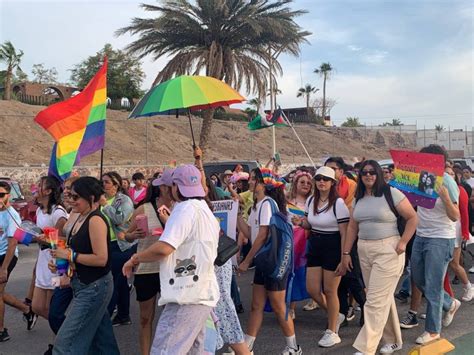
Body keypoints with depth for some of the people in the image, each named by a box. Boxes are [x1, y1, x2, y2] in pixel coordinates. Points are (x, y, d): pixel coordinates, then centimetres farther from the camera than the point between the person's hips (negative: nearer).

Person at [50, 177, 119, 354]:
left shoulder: (96, 220, -20)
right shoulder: (81, 218, 7)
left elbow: (101, 259, -24)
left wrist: (70, 255, -19)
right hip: (86, 286, 9)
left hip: (95, 287, -9)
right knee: (101, 340, 19)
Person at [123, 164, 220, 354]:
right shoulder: (206, 211, 17)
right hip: (202, 294, 10)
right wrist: (169, 219, 30)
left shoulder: (185, 208, -14)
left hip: (186, 297, -10)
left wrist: (135, 258, -8)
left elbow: (164, 248, -24)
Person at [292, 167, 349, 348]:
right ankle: (335, 315, 33)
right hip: (314, 246, 6)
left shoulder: (338, 203, -13)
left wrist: (344, 258, -16)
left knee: (329, 290, 2)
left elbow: (344, 233, -13)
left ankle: (332, 332, 21)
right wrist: (301, 223, -5)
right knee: (312, 289, 5)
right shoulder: (310, 200, 6)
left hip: (333, 247, -6)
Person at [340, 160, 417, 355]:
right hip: (364, 251, 6)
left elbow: (412, 217, -6)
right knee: (384, 298, 17)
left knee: (375, 301, -6)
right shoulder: (358, 198, 9)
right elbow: (352, 227, 12)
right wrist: (346, 253, 10)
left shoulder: (391, 193, -9)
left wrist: (403, 242, -13)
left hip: (387, 251, -6)